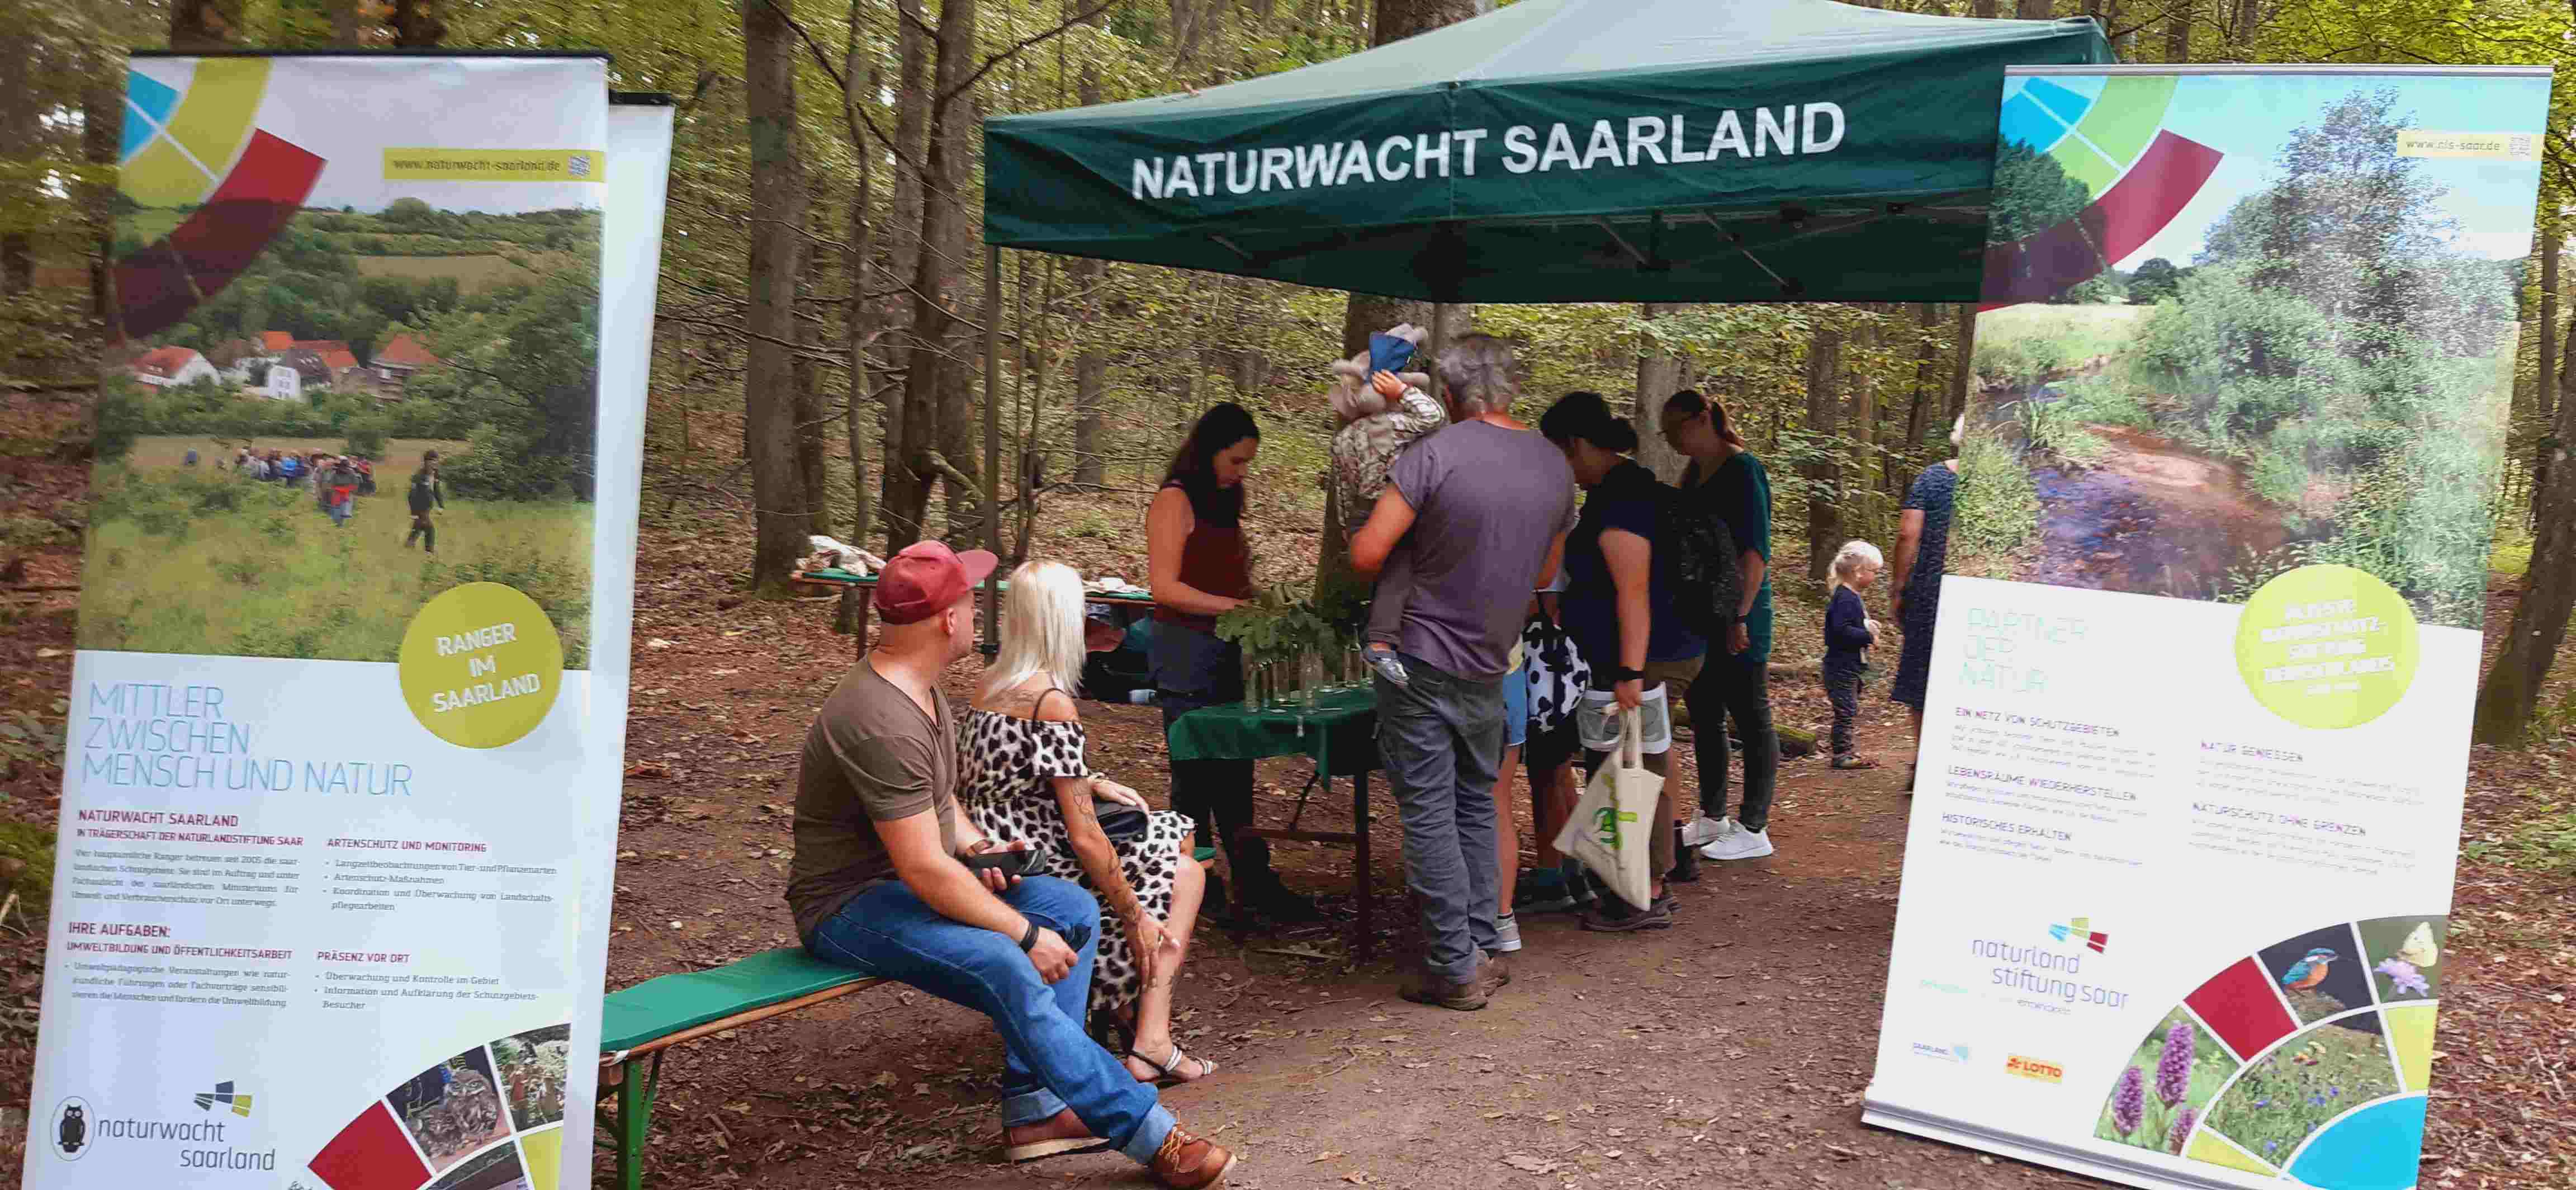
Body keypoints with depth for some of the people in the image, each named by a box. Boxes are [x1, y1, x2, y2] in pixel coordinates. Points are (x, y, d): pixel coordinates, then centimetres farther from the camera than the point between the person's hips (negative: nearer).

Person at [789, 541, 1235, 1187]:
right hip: (849, 906, -10)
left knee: (1074, 910, -2)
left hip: (906, 878, 10)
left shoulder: (914, 681, 7)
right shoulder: (882, 722, -26)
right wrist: (1027, 933, -20)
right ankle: (1150, 1135, -24)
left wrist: (973, 844, 4)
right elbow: (924, 872, -28)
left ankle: (1033, 1107, -5)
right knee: (1005, 969, -32)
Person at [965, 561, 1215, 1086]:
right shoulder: (1052, 702, -20)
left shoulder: (990, 684, 6)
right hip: (1036, 868, -9)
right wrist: (1136, 918, -11)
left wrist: (1094, 783, 17)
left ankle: (1123, 1008, 17)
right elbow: (1084, 837, -20)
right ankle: (1152, 1042, 0)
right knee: (1186, 873, 8)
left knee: (1168, 842, 23)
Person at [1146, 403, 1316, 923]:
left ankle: (1252, 880, 12)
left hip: (1227, 651, 8)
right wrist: (1236, 607, -19)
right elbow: (1165, 588, -15)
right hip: (1186, 650, -8)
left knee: (1234, 773, 9)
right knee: (1196, 773, -2)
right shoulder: (1175, 501, -8)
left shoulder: (1223, 503, 18)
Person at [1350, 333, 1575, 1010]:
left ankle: (1455, 967, 4)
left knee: (1429, 815, 1)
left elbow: (1366, 554, -18)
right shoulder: (1555, 466, 3)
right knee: (1477, 806, 18)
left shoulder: (1435, 454, -16)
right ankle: (1485, 950, 22)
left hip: (1420, 663, -5)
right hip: (1490, 668, 5)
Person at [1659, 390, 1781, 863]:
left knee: (1750, 717, -1)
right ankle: (1712, 817, 25)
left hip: (1737, 612, -9)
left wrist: (1740, 617, -23)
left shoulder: (1743, 471, -12)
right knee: (1704, 716, 14)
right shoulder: (1694, 474, 13)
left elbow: (1756, 552, -18)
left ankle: (1753, 829, 5)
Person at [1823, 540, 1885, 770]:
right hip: (1842, 667, -11)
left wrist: (1868, 625, 11)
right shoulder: (1846, 599, -20)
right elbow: (1841, 630, -29)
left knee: (1849, 711, 16)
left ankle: (1846, 752, 24)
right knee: (1846, 710, -6)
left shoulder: (1851, 596, 14)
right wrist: (1868, 636, -21)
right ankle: (1842, 754, -1)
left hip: (1848, 667, 11)